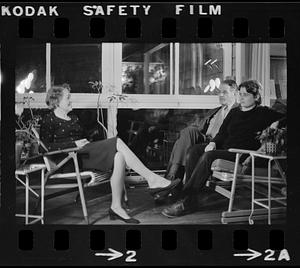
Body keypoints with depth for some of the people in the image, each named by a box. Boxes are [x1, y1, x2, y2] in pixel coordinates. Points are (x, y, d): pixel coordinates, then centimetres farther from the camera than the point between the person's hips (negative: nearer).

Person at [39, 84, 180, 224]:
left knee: (119, 157, -24)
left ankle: (116, 207, -23)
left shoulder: (73, 117, 27)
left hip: (83, 154, 8)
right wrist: (74, 144, -15)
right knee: (117, 143, -23)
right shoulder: (48, 120, 3)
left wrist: (86, 143, 2)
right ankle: (152, 179, -23)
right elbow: (47, 146, -9)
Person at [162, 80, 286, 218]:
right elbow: (222, 132, 19)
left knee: (208, 156, -30)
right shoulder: (234, 112, 24)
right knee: (194, 151, -16)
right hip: (224, 147, 7)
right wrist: (213, 143, 1)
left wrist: (276, 124, -14)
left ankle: (186, 202, -29)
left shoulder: (263, 113, 7)